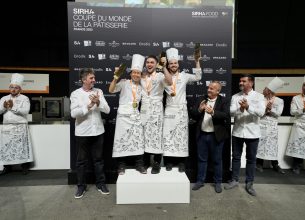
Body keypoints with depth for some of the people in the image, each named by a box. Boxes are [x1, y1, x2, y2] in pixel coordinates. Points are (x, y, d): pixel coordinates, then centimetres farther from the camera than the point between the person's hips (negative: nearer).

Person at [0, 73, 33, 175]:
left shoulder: (24, 98, 0)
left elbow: (25, 111, -13)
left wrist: (13, 107, -18)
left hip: (20, 127, -4)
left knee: (21, 147, -2)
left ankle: (25, 167, 5)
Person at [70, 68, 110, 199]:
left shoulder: (99, 91, 4)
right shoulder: (76, 93, -3)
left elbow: (107, 110, -4)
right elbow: (73, 113, -14)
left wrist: (98, 102, -21)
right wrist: (88, 106, -21)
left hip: (98, 131, 2)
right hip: (82, 132, -2)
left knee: (98, 159, 13)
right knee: (82, 160, 11)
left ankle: (100, 183, 27)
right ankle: (81, 186, 26)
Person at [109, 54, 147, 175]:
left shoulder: (141, 87, 15)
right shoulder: (124, 83, -1)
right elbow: (111, 90, -13)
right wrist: (116, 77, -21)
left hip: (136, 115, 5)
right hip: (124, 115, -4)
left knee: (138, 139, 3)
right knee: (122, 139, -1)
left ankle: (139, 164, 13)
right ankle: (121, 165, 10)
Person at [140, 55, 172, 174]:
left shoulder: (160, 76, -2)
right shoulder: (142, 77, 13)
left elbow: (170, 82, -22)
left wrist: (164, 67, -23)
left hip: (156, 109, -4)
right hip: (144, 109, 5)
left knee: (155, 135, -3)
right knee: (145, 135, 8)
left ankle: (156, 163, 9)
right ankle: (145, 162, 20)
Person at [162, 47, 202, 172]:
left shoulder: (184, 76, 7)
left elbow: (198, 77, -2)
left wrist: (197, 62, -8)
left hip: (182, 110, 0)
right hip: (169, 110, 1)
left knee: (181, 135, 1)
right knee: (168, 135, -1)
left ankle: (181, 162, 9)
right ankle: (169, 161, 8)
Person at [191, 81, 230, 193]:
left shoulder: (224, 101, -2)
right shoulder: (201, 99, 7)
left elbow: (226, 115, -16)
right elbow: (193, 114, 3)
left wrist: (213, 112, -29)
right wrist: (199, 110, -18)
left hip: (216, 136, -3)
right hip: (202, 135, 3)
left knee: (217, 160, 10)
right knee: (202, 159, 13)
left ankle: (218, 182, 26)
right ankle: (200, 181, 27)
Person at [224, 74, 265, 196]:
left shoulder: (259, 96, -2)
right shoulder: (235, 97, 3)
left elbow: (261, 112, -15)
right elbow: (231, 112, -8)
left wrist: (248, 107, -30)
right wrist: (240, 109, -28)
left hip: (252, 133, -1)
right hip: (237, 132, 2)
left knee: (251, 159, 10)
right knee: (236, 157, 12)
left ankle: (249, 183, 24)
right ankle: (234, 180, 27)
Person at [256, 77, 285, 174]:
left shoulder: (279, 101, 3)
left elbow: (278, 113, -6)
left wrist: (270, 109, -19)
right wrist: (266, 108, -19)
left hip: (272, 127, 1)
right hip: (261, 126, 0)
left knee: (273, 145, 5)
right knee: (260, 144, 2)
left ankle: (275, 165, 17)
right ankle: (259, 163, 13)